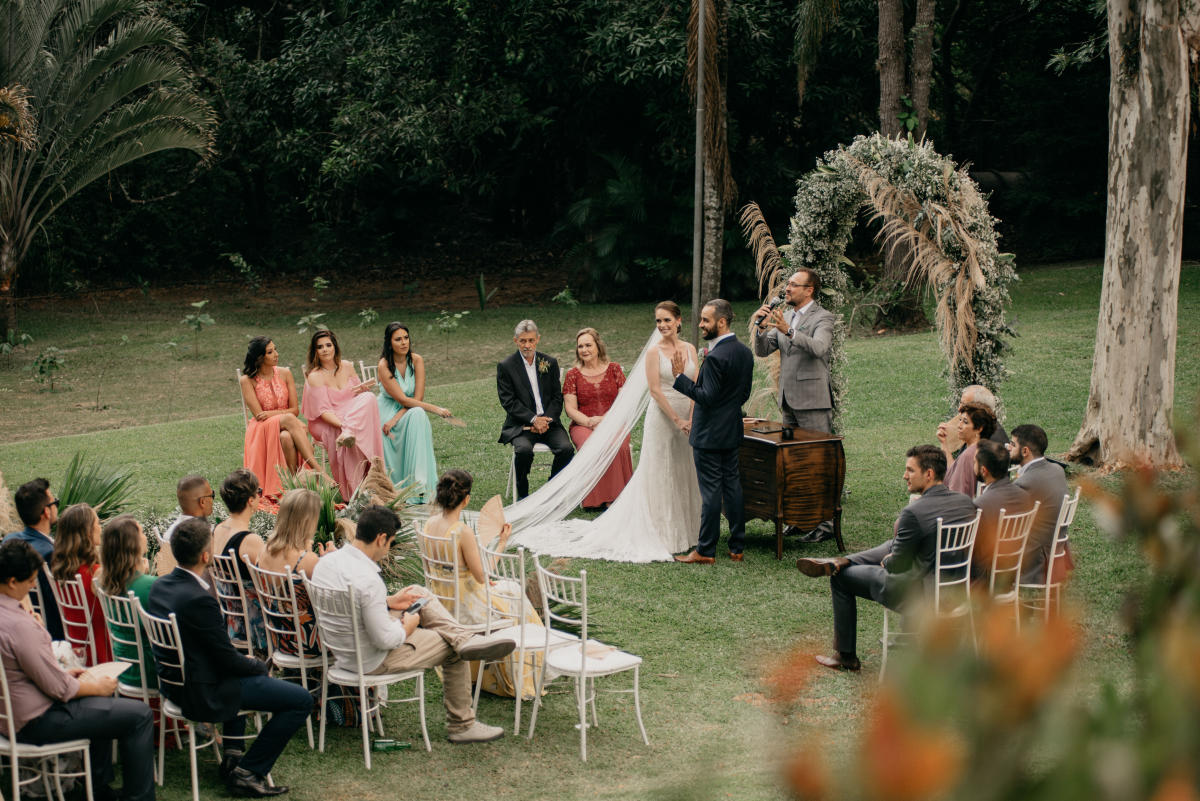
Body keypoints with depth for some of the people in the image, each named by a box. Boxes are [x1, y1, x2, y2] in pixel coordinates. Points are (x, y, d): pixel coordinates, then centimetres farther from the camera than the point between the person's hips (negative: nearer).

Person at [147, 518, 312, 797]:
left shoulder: (160, 585, -1)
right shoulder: (199, 600, -29)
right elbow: (228, 660, -20)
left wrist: (243, 659, 13)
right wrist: (260, 665, 0)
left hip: (170, 684, 10)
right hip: (202, 695, -10)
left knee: (243, 675, 39)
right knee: (301, 700, -5)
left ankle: (232, 755, 35)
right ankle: (247, 773, 0)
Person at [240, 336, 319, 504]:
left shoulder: (285, 374, 6)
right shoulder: (247, 380, -3)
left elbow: (295, 409, 3)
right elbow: (259, 415, -9)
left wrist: (270, 413, -11)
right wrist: (283, 414, -16)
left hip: (286, 427, 3)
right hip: (261, 430, -3)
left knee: (287, 437, -37)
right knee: (289, 420, -36)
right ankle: (318, 472, -44)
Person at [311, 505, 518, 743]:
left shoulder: (325, 563, -5)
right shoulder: (368, 580, -32)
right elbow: (385, 640, -27)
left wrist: (390, 601, 11)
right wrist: (408, 626, -7)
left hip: (342, 653, 9)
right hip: (373, 661, -9)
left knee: (420, 593, 15)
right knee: (453, 652, 11)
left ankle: (464, 638, 1)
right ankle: (461, 726, 24)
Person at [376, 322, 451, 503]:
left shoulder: (416, 360, -5)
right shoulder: (384, 365, -15)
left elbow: (418, 397, -9)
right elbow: (402, 399, -20)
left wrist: (396, 419, -21)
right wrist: (435, 409, -25)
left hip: (410, 413, 2)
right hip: (388, 412, -2)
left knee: (418, 415, -31)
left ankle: (420, 483, -34)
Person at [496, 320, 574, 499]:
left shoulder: (550, 363, 11)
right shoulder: (506, 367, 1)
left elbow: (557, 397, 9)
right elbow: (509, 402, -6)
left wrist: (546, 420, -9)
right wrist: (534, 419, -17)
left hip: (548, 422, 3)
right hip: (520, 426, -3)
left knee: (566, 448, -24)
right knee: (524, 450, -33)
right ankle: (522, 496, -11)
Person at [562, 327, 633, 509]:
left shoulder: (614, 369, 10)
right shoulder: (573, 375, 9)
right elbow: (570, 409, 3)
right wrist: (589, 421, -14)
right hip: (583, 425, 0)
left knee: (618, 446, -34)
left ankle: (615, 497, -25)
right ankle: (594, 499, -28)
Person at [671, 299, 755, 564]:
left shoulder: (716, 357, -22)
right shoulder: (744, 352, 7)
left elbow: (706, 397, -22)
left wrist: (680, 376, -18)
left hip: (710, 435, -9)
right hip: (732, 431, 9)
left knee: (711, 491, -3)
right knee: (732, 487, 12)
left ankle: (705, 551, 3)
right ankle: (736, 547, 17)